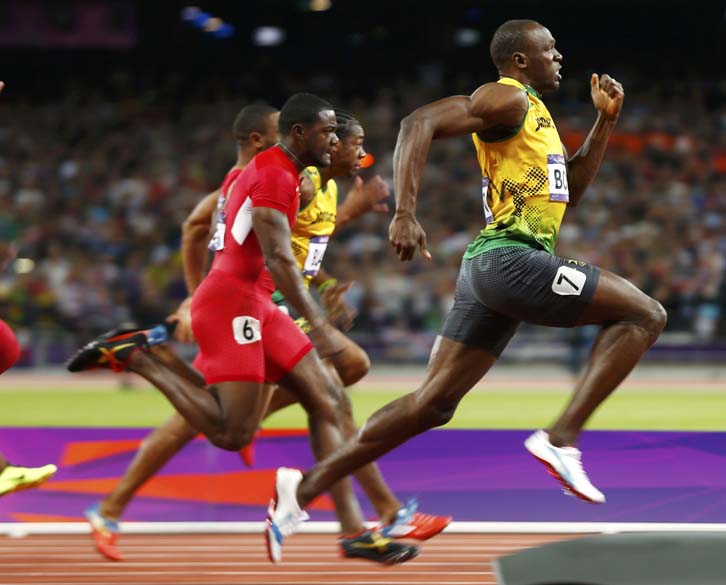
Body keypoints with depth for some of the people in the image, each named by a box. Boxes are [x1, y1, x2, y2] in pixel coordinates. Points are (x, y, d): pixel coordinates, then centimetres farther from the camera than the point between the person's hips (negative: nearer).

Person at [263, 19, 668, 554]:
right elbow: (419, 123, -16)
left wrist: (606, 120, 25)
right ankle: (562, 438, -14)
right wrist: (406, 213, -25)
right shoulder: (508, 99, -5)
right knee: (644, 315, -7)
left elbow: (569, 190, 33)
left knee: (434, 403, 6)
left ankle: (309, 485, 2)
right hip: (512, 259, -10)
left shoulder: (533, 113, 25)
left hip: (489, 269, 10)